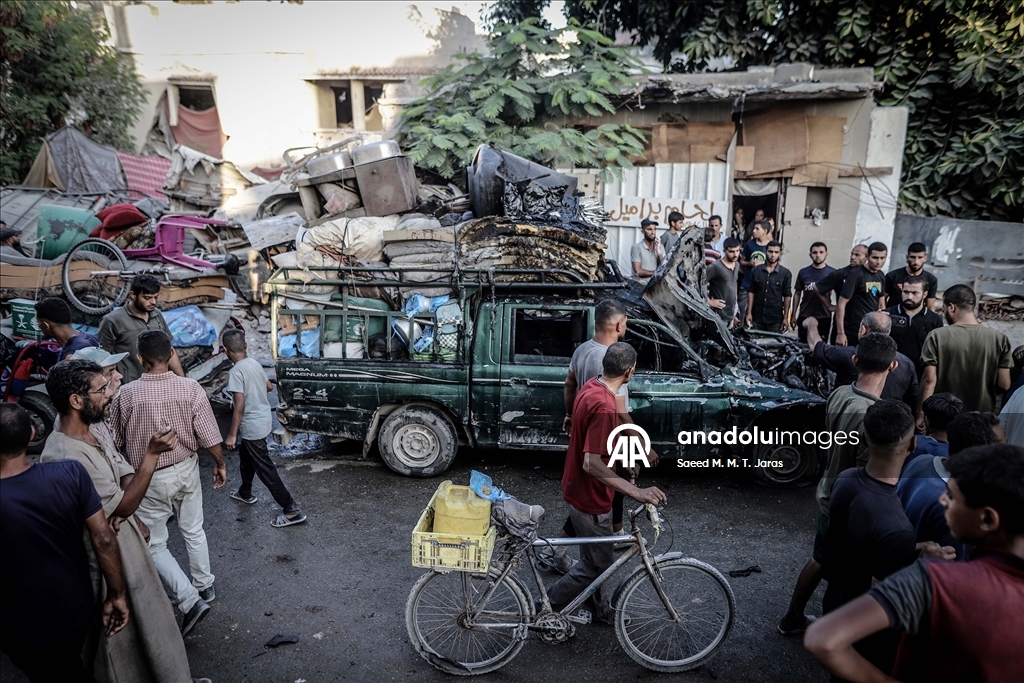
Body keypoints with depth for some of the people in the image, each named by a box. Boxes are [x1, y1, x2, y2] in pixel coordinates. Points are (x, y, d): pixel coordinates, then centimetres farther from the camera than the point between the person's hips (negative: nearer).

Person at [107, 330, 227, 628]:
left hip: (150, 479, -2)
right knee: (193, 531, 22)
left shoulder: (126, 394, -18)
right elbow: (209, 438, -12)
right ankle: (205, 586, 38)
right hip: (186, 470, 3)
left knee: (155, 543, 13)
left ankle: (189, 599, 5)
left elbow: (117, 443, -4)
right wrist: (221, 464, 6)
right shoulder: (191, 388, -16)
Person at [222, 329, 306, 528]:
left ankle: (291, 510, 0)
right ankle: (245, 493, 50)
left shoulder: (236, 372, -22)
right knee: (246, 457, 30)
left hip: (252, 426, -9)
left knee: (265, 469, -2)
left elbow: (239, 405, -25)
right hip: (263, 420, 9)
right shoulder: (255, 363, 1)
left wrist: (232, 435, -18)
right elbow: (269, 386, 17)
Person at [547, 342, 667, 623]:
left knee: (599, 558, 25)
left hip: (580, 489, 10)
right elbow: (592, 464, -33)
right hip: (589, 498, -10)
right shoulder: (605, 407, -31)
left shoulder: (591, 387, -1)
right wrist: (637, 492, -31)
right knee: (595, 565, 9)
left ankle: (604, 609, 44)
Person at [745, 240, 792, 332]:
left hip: (776, 319, -1)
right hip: (757, 317, 1)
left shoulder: (785, 273, -1)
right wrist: (749, 313, -2)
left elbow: (787, 296, 0)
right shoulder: (756, 270, 3)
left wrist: (785, 318, -4)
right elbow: (751, 292, 4)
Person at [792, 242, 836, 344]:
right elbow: (797, 294, 9)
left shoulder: (833, 273, 0)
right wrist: (793, 315, 6)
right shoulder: (803, 272, 4)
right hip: (804, 317, 1)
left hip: (824, 318, -1)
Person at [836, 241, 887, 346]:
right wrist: (840, 333, -21)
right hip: (853, 333, -7)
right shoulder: (856, 274, -14)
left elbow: (880, 302, 18)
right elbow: (841, 304, -17)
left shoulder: (880, 276, 7)